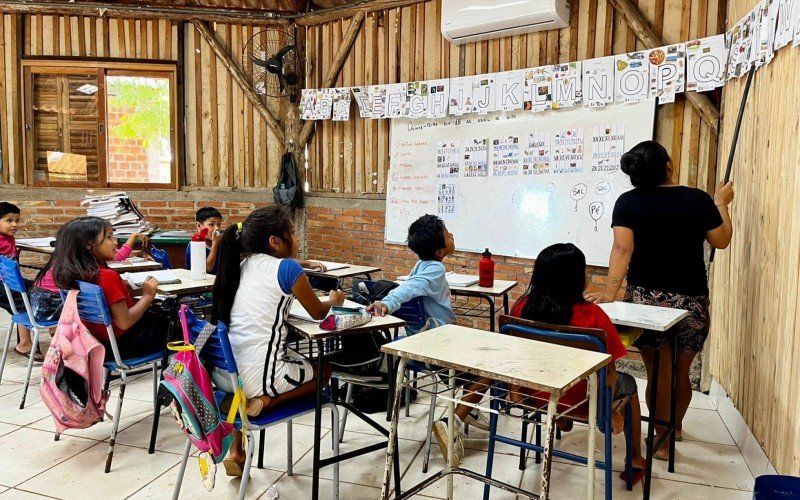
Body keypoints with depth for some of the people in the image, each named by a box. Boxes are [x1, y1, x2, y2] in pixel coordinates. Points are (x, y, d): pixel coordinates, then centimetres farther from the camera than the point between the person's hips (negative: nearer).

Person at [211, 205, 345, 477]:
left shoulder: (240, 264, 9)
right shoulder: (287, 267, -9)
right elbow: (318, 313, 5)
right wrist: (333, 300, 25)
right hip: (256, 375, -5)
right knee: (324, 369, 20)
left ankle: (235, 452, 30)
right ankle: (266, 400, -3)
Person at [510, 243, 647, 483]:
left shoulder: (522, 307, -15)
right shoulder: (592, 315, -25)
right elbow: (608, 371, -16)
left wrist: (515, 392, 12)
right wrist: (609, 410, 1)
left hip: (535, 394, 3)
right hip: (582, 402, -3)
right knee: (628, 383, 28)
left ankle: (560, 419, 60)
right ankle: (636, 461, 44)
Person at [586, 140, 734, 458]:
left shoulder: (628, 202, -6)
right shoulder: (698, 199, -3)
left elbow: (622, 249, -16)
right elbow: (721, 241, 9)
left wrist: (610, 292, -20)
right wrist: (721, 203, 22)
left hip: (645, 298, -1)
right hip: (690, 300, 2)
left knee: (659, 373, 8)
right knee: (682, 372, 19)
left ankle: (663, 440, 18)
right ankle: (675, 426, 42)